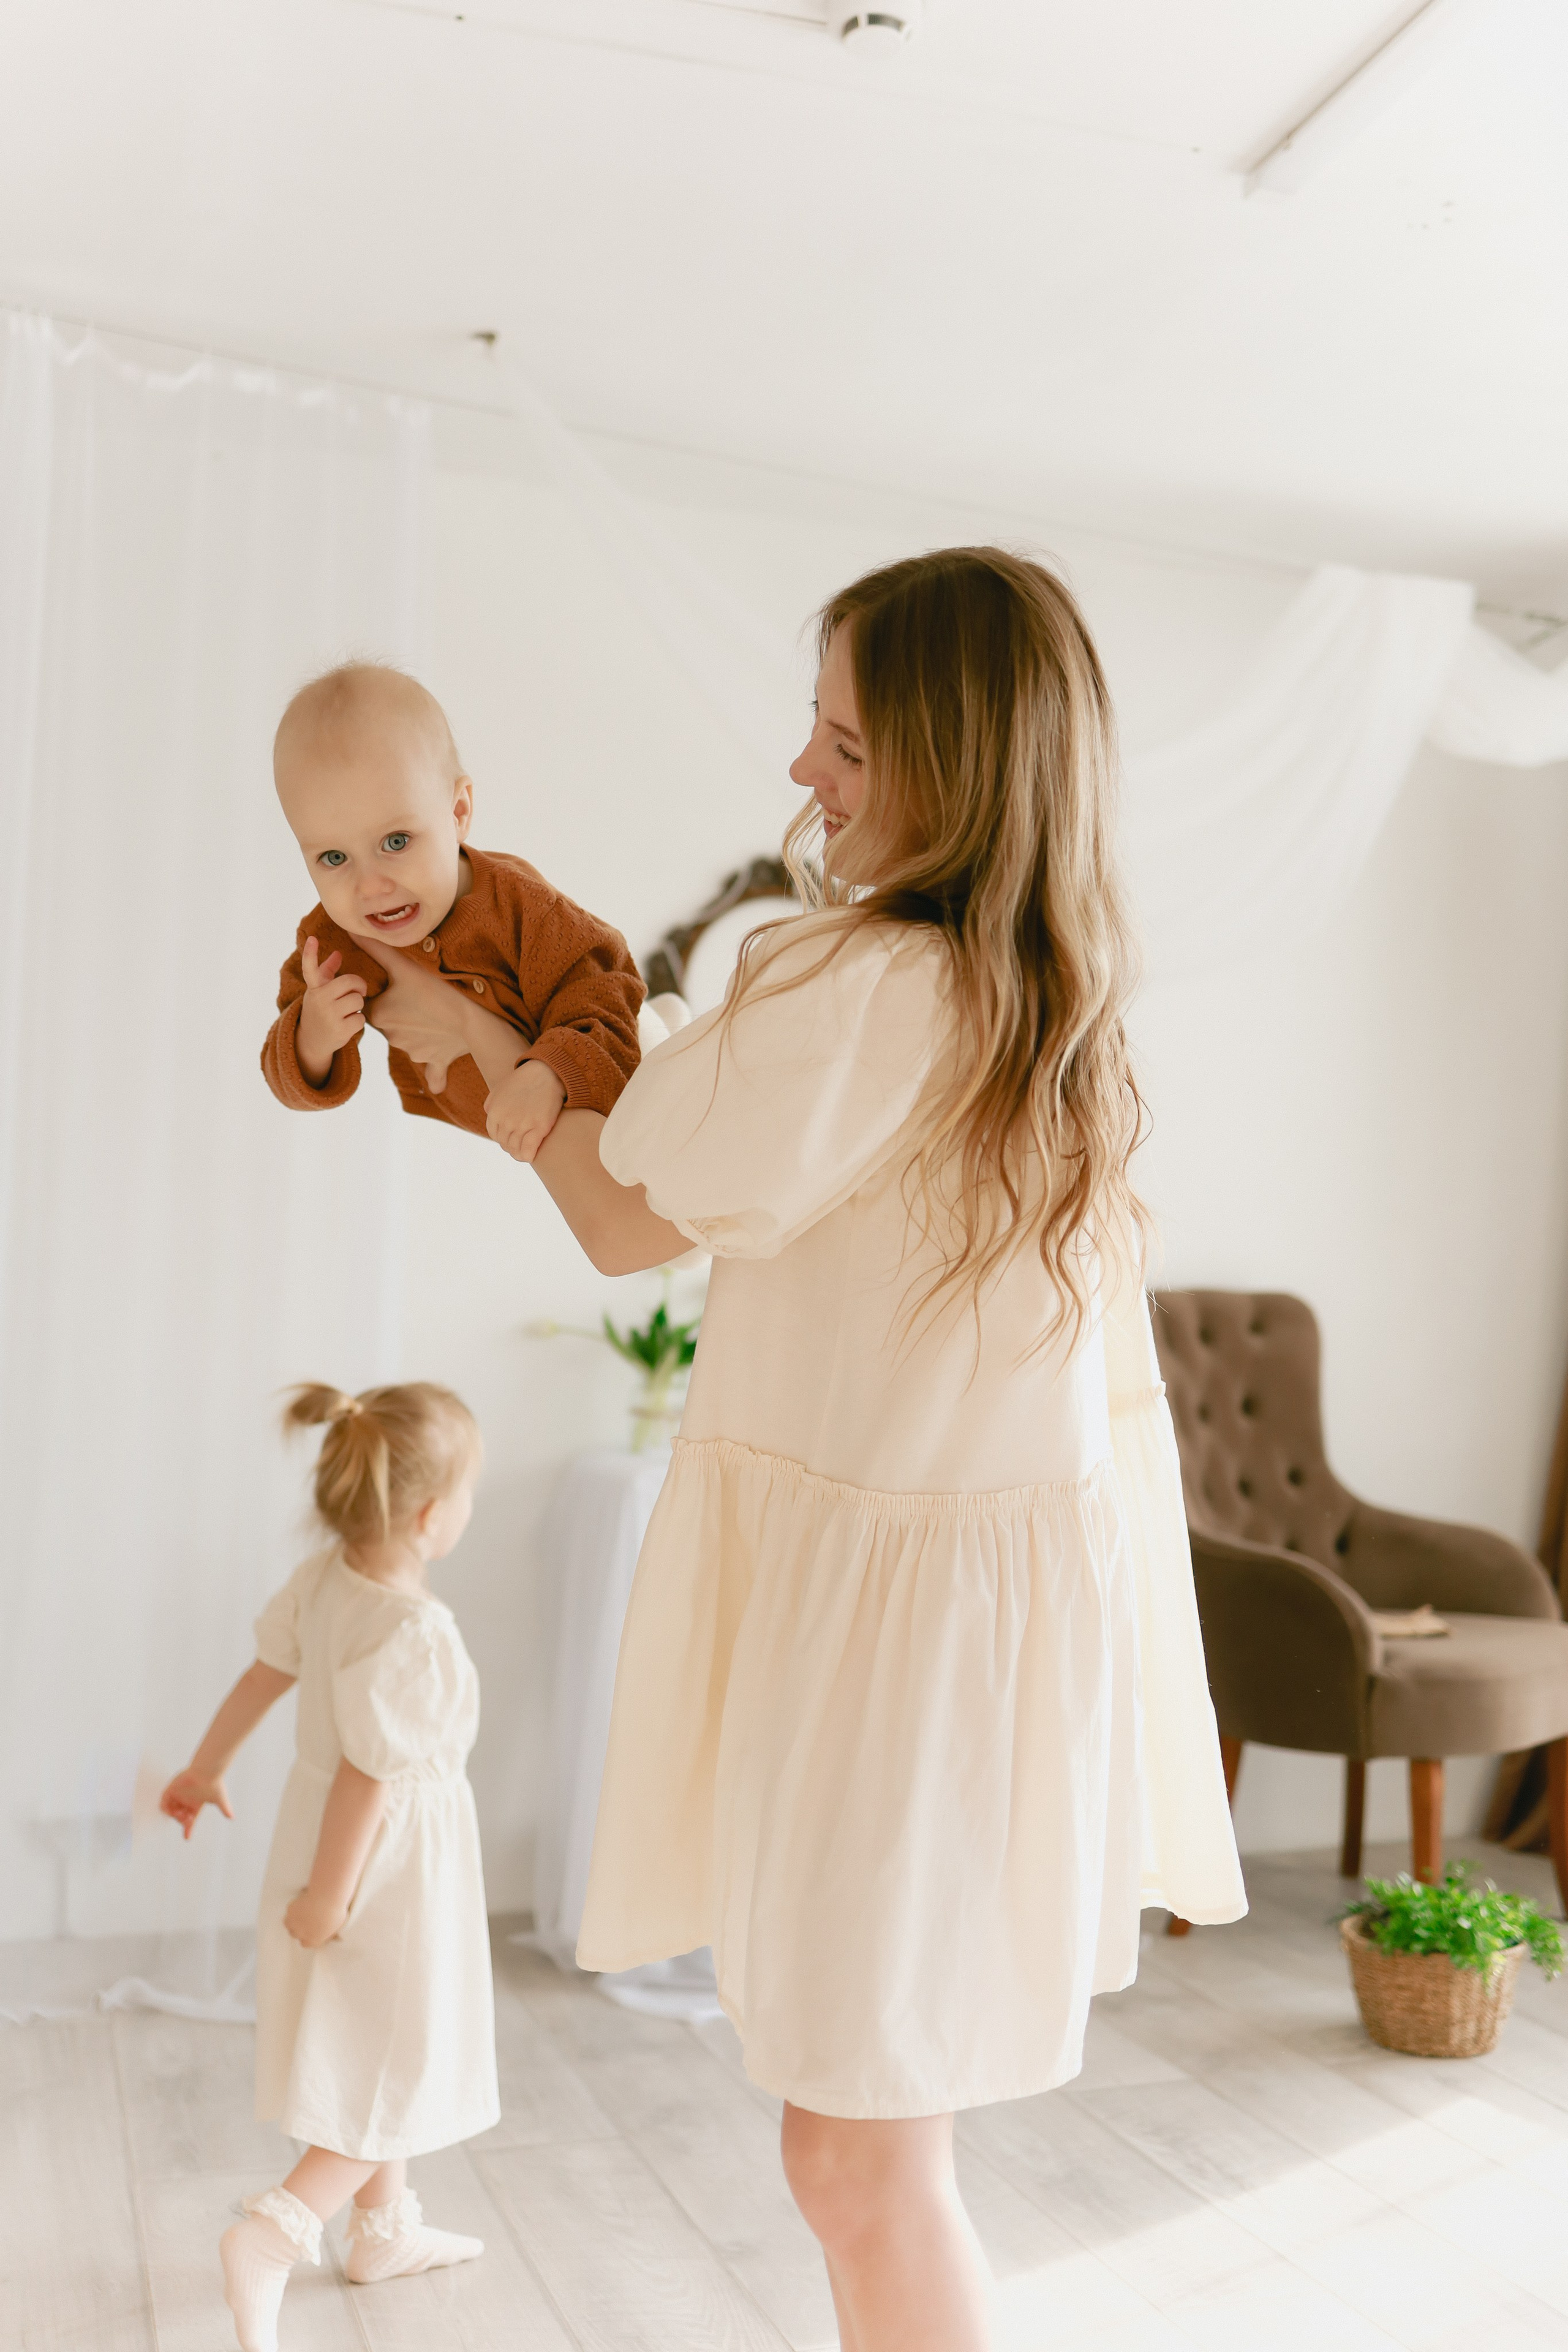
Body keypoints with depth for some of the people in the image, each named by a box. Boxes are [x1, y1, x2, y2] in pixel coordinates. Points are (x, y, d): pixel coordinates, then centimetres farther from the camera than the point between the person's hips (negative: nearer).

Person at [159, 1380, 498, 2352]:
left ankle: (388, 2228, 40)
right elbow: (368, 1776, -27)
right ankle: (274, 2235, -5)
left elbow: (262, 1676, 6)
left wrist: (207, 1768, 20)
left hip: (329, 1840, 9)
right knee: (400, 2068, 6)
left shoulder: (323, 1578, -7)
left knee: (370, 2057, 24)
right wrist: (327, 1897, -18)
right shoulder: (413, 1634, -31)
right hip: (391, 1869, -9)